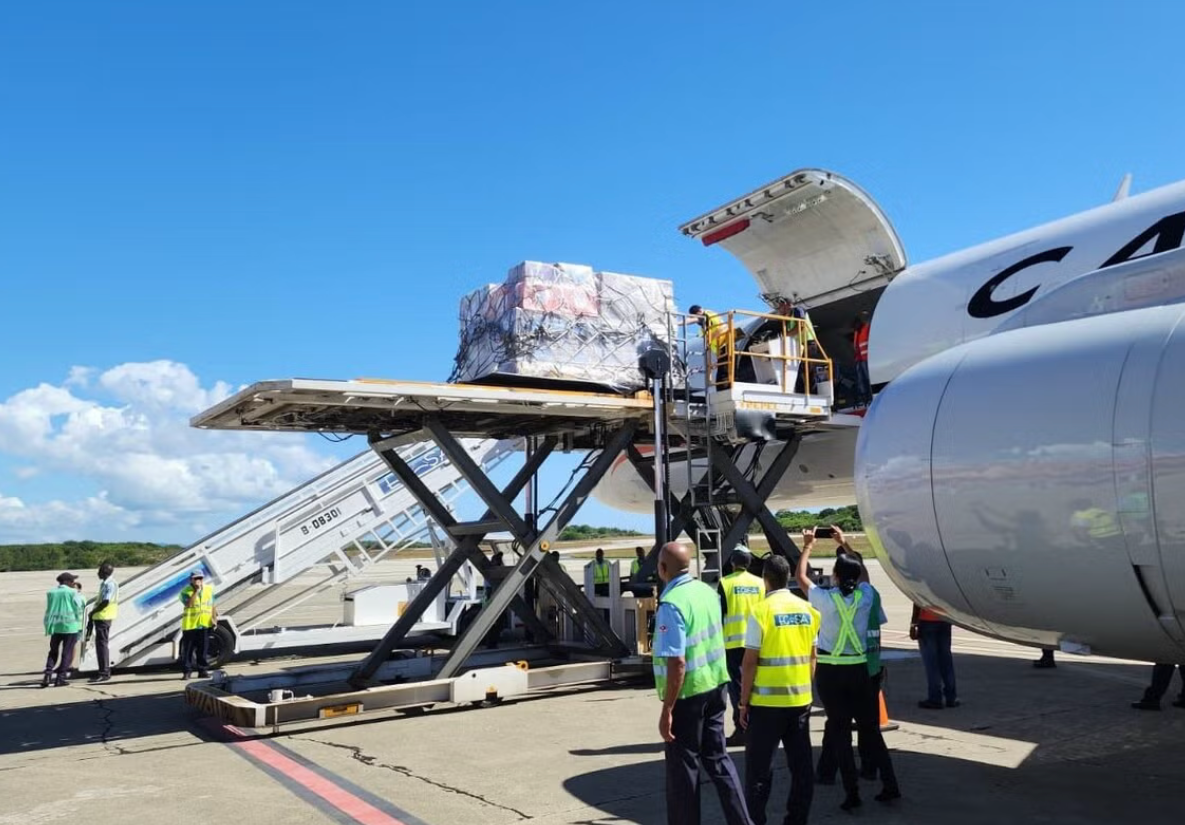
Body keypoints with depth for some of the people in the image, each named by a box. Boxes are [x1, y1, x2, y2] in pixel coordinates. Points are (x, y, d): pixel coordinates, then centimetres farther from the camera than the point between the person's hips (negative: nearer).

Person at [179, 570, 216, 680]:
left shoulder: (209, 589, 6)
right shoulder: (186, 591, -7)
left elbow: (212, 605, 10)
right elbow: (189, 604, -23)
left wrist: (214, 618, 0)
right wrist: (196, 591, -25)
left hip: (205, 624, 3)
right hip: (190, 625, -3)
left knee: (202, 649, 9)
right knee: (188, 649, 0)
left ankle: (203, 670, 15)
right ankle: (186, 671, 6)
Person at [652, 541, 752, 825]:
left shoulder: (671, 604, -22)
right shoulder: (708, 591, 2)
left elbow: (677, 663, -25)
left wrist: (667, 710, -20)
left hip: (687, 692, -7)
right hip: (715, 685, 7)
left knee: (683, 766, 8)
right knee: (717, 757, 18)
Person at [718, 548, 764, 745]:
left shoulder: (726, 583, -6)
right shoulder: (760, 583, 4)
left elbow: (720, 613, -7)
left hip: (734, 641, -4)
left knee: (737, 685, 1)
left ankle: (741, 730, -2)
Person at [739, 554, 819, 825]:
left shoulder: (761, 611, -12)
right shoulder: (807, 610, 4)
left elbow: (750, 662, -12)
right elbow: (811, 657, 10)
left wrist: (744, 701, -4)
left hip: (767, 701, -5)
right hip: (801, 699, 5)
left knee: (760, 766, 5)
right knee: (801, 764, 11)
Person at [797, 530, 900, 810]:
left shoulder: (825, 598, -13)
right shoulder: (866, 595, -5)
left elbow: (801, 577, 4)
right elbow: (861, 572, 17)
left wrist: (807, 546, 15)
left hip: (829, 671, -3)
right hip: (859, 668, 3)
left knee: (839, 731, 4)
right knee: (870, 727, 15)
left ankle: (852, 792, 6)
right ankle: (890, 785, 16)